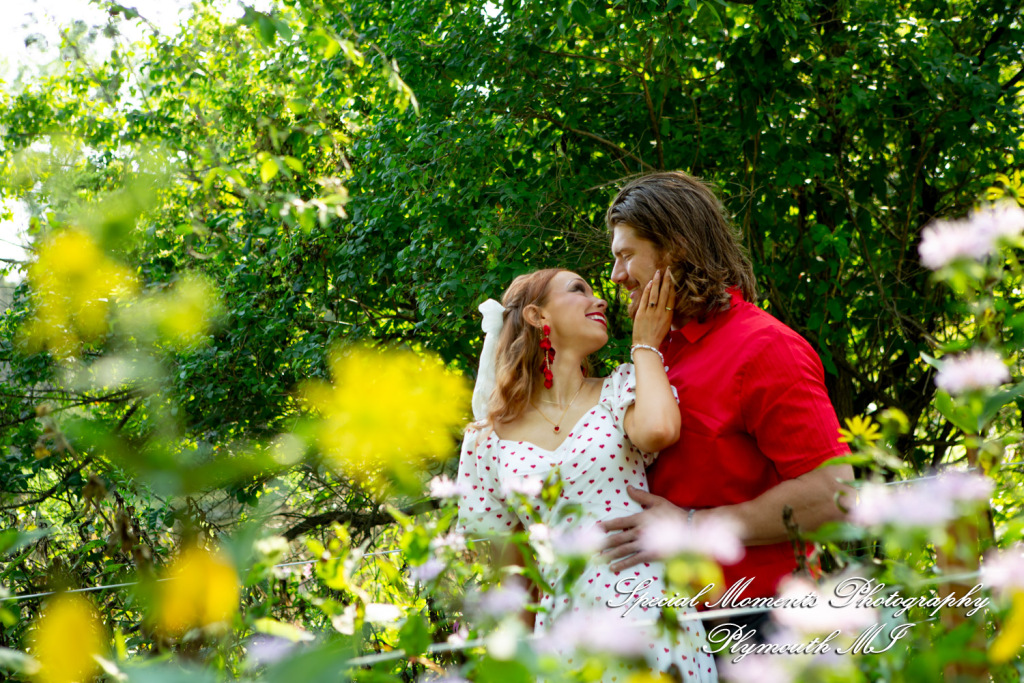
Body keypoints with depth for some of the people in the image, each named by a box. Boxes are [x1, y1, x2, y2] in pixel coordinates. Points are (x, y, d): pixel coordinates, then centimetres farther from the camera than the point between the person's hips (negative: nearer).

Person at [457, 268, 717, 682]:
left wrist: (645, 346, -2)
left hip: (653, 618, -1)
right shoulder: (487, 442, 8)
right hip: (562, 628, 1)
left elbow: (658, 430, -18)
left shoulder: (621, 389, 6)